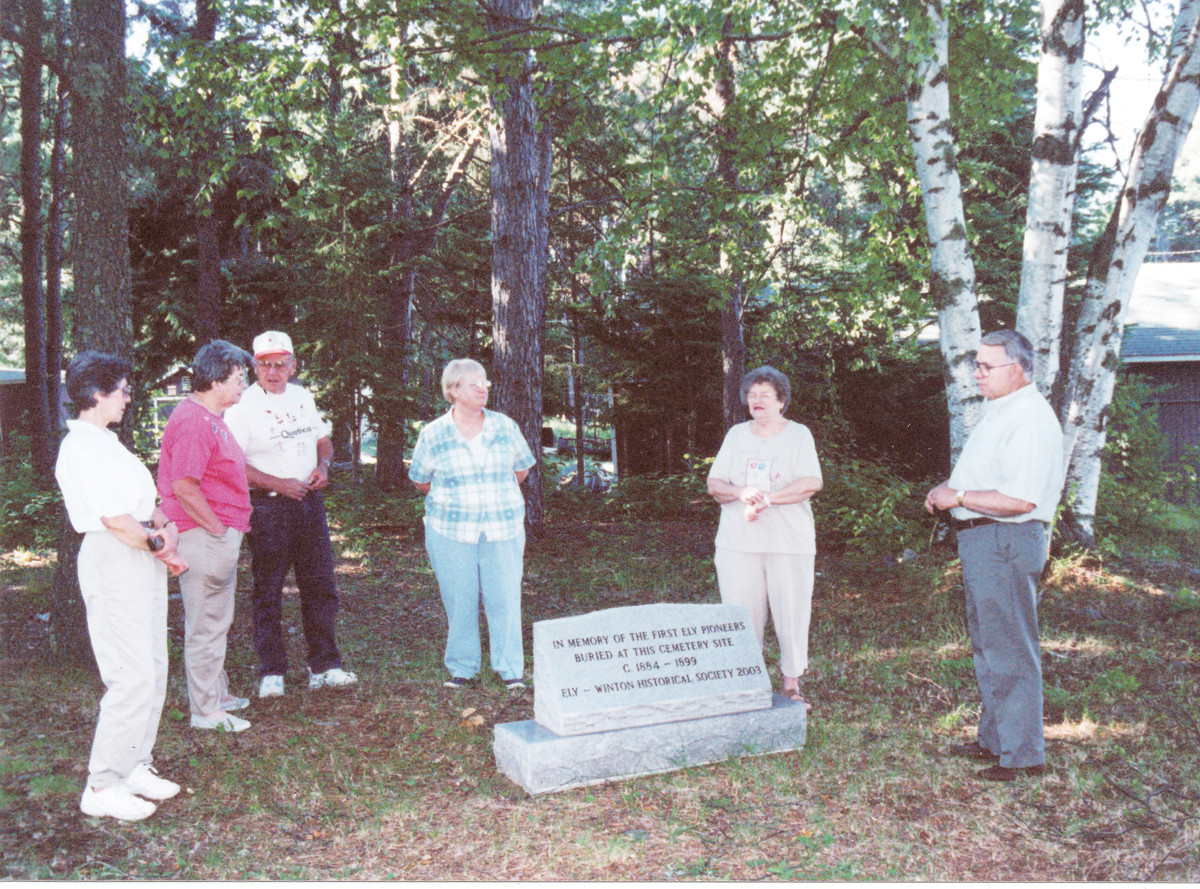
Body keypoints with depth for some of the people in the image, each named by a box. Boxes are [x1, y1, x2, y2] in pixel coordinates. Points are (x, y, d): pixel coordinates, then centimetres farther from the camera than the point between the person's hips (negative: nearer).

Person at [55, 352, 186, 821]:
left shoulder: (106, 442, 16)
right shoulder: (81, 447, -14)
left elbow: (145, 501, 16)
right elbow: (115, 518, -20)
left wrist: (168, 527, -2)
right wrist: (158, 543, -7)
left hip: (143, 562, 10)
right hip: (113, 564, -10)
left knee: (153, 671, 13)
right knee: (133, 678, -9)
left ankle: (135, 767, 23)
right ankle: (102, 787, 2)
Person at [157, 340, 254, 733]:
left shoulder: (210, 417, 14)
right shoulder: (194, 421, -20)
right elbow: (183, 485, -26)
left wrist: (231, 526, 19)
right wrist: (217, 527, -19)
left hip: (221, 534, 11)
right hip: (204, 536, -11)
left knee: (216, 620, 20)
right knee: (206, 624, -2)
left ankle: (217, 693, 34)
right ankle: (206, 711, 7)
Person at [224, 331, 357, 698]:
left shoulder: (303, 397, 12)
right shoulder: (242, 406, -6)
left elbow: (323, 439, 22)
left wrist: (323, 465, 0)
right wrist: (278, 484, -18)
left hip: (309, 501, 5)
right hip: (267, 506, -5)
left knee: (320, 585, 7)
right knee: (268, 591, 2)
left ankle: (324, 667, 16)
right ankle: (271, 673, 12)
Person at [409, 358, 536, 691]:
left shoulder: (505, 427, 4)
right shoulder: (433, 434, 0)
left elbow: (522, 468, 17)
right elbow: (420, 480, 11)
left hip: (503, 529, 1)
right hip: (451, 532, -1)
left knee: (505, 598, -2)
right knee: (459, 601, 3)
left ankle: (511, 669, 8)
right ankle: (461, 669, 17)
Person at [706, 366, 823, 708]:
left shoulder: (798, 435, 6)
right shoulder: (736, 435, 14)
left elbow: (811, 483, -9)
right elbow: (714, 484, 8)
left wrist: (766, 499, -16)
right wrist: (742, 493, -13)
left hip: (790, 542, -2)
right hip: (738, 543, 2)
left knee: (792, 615, 0)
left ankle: (791, 685, 14)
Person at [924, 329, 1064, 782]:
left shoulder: (1030, 419, -18)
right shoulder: (997, 413, 16)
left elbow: (1020, 498, -27)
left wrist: (959, 497, -18)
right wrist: (949, 487, 11)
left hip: (1006, 542, -11)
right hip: (981, 539, 11)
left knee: (1010, 651, -3)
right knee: (987, 646, 18)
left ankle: (1023, 753, 7)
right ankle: (995, 739, 30)